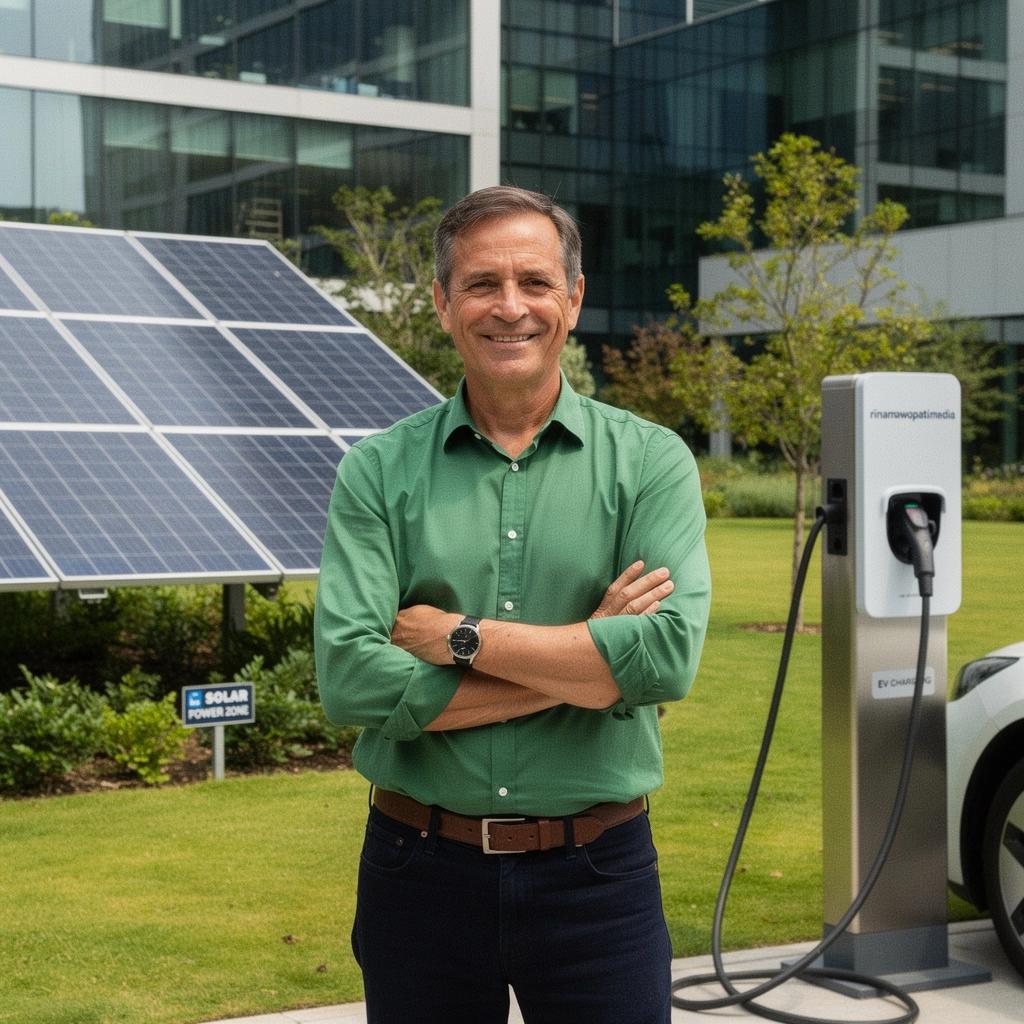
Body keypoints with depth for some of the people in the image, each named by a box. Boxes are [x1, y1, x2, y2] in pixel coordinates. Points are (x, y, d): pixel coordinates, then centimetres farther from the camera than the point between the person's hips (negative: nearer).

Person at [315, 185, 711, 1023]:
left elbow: (669, 657, -15)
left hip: (596, 871, 0)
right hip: (421, 870, 1)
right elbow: (350, 679, -13)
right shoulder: (380, 471, -1)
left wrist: (460, 636, -13)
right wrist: (584, 658, -14)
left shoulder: (650, 462, -2)